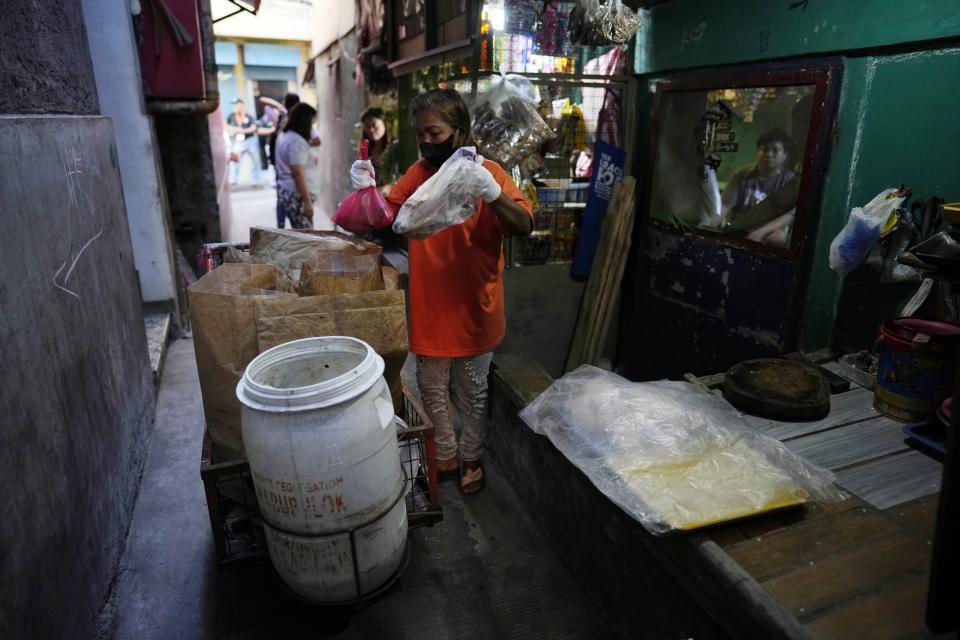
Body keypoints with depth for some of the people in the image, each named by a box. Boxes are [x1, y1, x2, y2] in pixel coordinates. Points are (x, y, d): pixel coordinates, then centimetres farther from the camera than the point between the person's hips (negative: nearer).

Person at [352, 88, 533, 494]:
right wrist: (366, 189, -12)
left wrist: (491, 193, -40)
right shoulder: (418, 173, 2)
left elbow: (525, 226, -22)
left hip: (473, 311, -4)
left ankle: (470, 458, 39)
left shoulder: (487, 172, -12)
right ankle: (445, 455, 40)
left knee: (472, 395, 16)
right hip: (429, 311, 4)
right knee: (433, 392, 19)